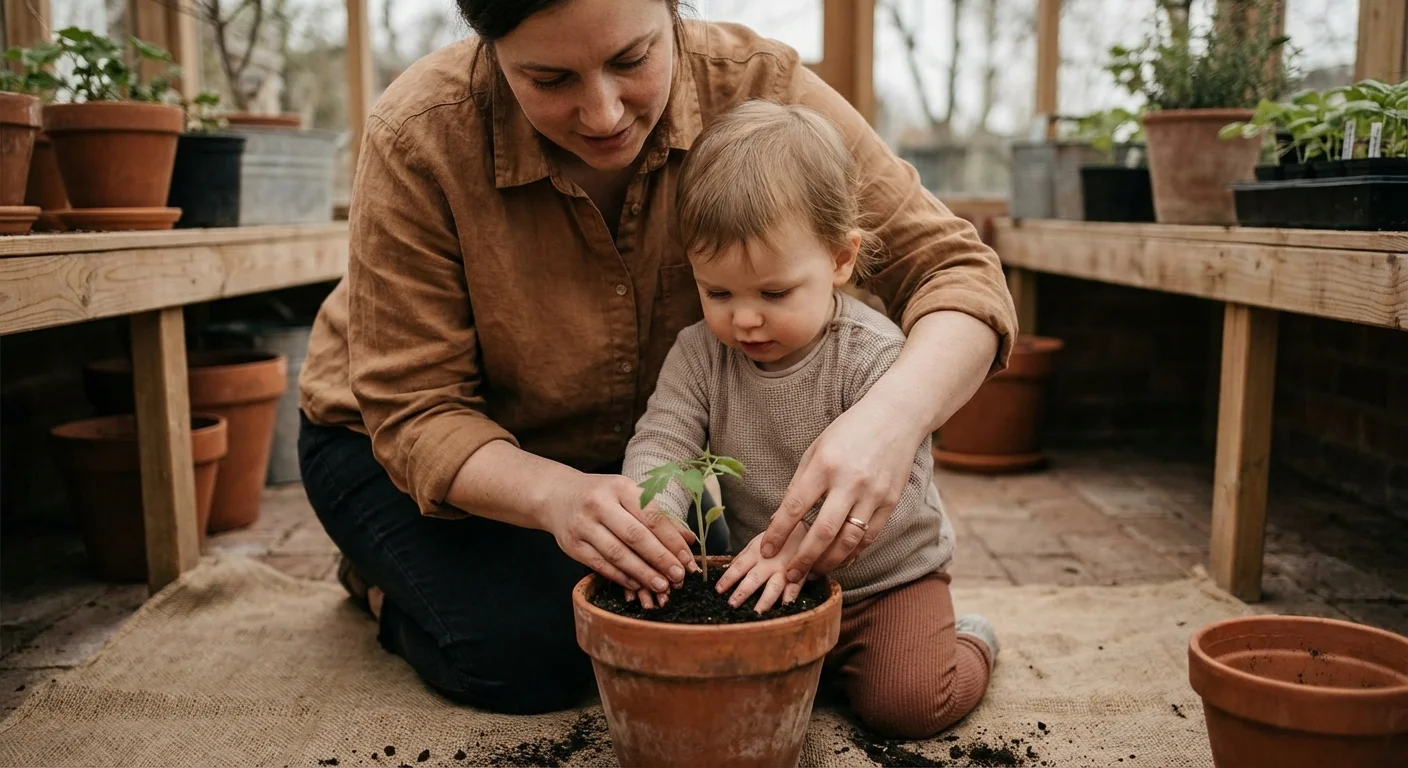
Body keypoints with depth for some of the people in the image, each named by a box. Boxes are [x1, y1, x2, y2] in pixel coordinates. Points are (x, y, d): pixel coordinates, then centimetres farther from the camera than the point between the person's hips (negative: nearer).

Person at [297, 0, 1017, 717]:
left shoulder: (754, 85, -24)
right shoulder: (419, 137, -30)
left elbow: (951, 266, -26)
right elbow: (413, 413, -25)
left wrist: (894, 414, -48)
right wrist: (557, 497, -45)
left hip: (620, 448, 3)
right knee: (538, 653, -23)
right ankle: (384, 578, 10)